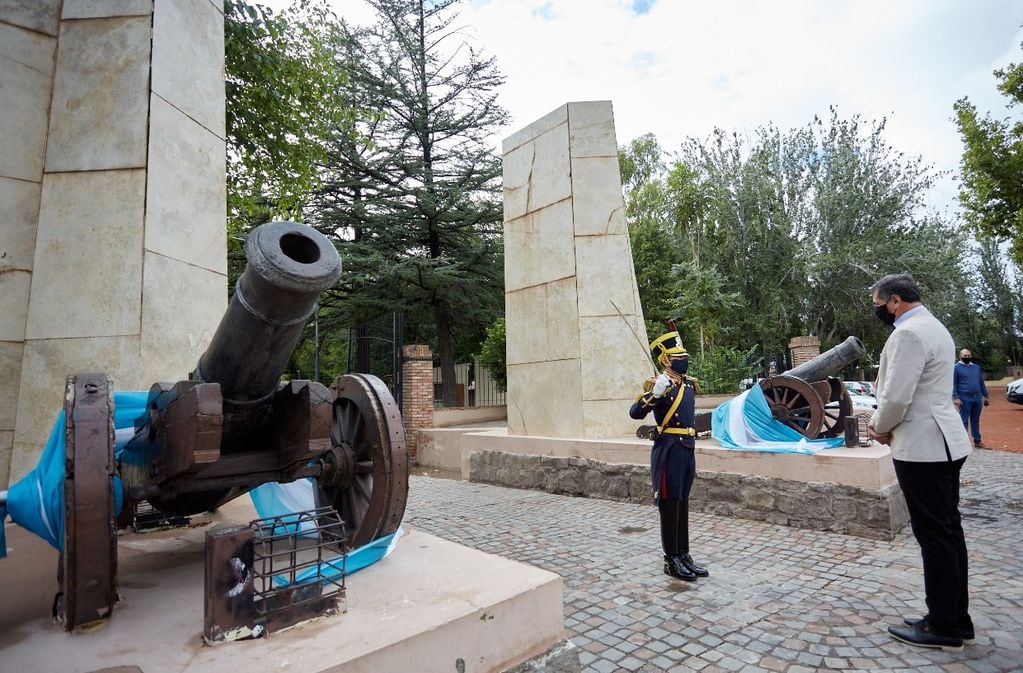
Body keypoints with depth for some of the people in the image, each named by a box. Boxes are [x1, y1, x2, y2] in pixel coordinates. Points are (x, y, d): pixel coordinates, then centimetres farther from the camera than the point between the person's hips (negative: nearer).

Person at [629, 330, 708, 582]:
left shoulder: (689, 384, 10)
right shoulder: (659, 385, -14)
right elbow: (635, 413, -25)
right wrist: (653, 394, -37)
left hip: (687, 449, 8)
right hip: (669, 450, -8)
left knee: (683, 504, 15)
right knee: (669, 506, 2)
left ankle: (684, 556, 26)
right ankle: (671, 561, 14)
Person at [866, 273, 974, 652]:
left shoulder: (909, 333, -18)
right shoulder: (933, 327, 16)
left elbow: (896, 397, -24)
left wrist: (879, 426, -4)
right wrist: (886, 424, 10)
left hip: (922, 448, -10)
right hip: (942, 443, 10)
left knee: (935, 536, 0)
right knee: (948, 532, 15)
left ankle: (943, 628, 12)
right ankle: (957, 619, 27)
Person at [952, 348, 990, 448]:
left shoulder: (976, 367, 15)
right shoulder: (956, 367, -4)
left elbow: (981, 383, 19)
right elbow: (953, 384, -9)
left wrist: (986, 396, 16)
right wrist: (955, 398, -17)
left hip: (977, 398, 6)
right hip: (964, 398, -6)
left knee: (976, 421, 13)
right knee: (964, 421, -3)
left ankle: (977, 441, 19)